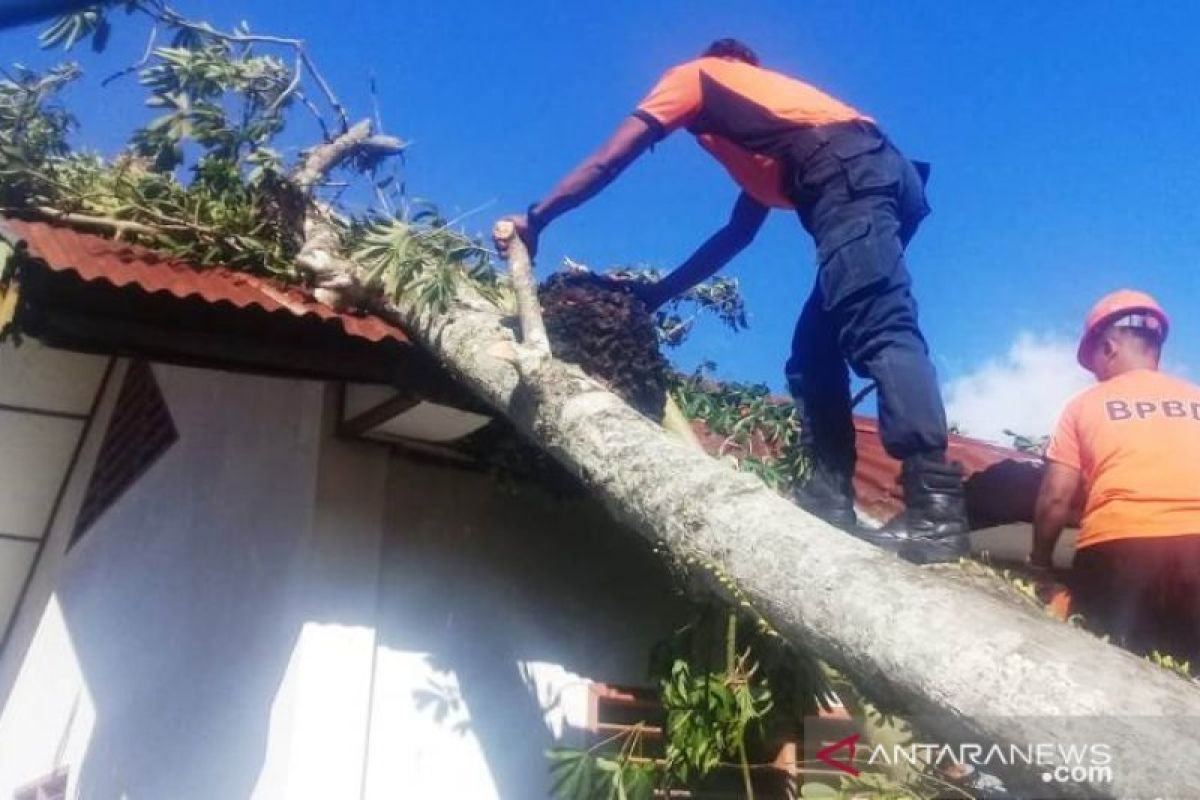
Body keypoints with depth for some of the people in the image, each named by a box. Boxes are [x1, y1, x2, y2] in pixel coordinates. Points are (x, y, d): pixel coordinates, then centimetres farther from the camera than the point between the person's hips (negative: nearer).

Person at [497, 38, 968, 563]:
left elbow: (606, 163, 20)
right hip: (879, 173, 9)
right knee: (814, 352, 7)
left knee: (878, 332, -23)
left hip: (847, 174, -8)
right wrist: (657, 294, 40)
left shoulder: (694, 76, 22)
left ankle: (936, 508, -34)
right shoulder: (760, 117, 40)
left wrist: (535, 219, 29)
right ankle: (830, 498, -2)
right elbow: (737, 234, 37)